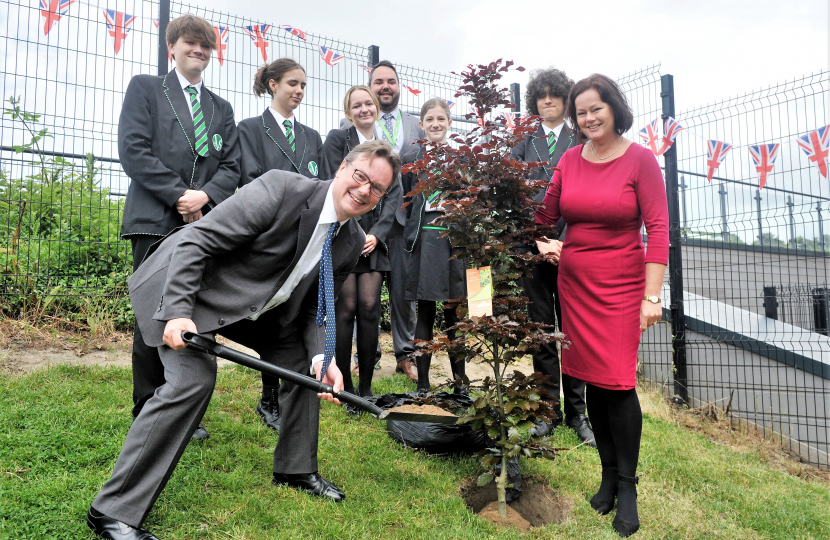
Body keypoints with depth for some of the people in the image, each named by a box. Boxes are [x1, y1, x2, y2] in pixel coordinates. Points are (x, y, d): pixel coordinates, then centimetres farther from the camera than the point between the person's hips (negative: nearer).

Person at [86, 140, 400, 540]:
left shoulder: (352, 243, -4)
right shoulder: (281, 189, -26)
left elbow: (314, 310, 1)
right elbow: (194, 243, -25)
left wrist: (322, 358, -18)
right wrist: (178, 314, -34)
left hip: (254, 303, 8)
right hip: (182, 283, -8)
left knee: (303, 361, 8)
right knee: (195, 378, -25)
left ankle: (296, 469, 27)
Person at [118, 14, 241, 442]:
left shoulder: (221, 108, 21)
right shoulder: (145, 88, 9)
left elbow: (231, 166, 12)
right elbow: (132, 150, -4)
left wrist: (205, 196, -9)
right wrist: (179, 195, -12)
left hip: (204, 225, 4)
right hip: (156, 222, -3)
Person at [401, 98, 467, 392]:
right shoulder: (411, 159, 8)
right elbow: (403, 205, 9)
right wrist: (410, 240, 3)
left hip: (455, 241, 0)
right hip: (424, 243, 0)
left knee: (455, 314, 5)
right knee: (425, 314, 2)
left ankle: (460, 381, 17)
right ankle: (422, 384, 11)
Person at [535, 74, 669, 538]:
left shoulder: (640, 159, -6)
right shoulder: (570, 159, 6)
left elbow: (658, 228, -10)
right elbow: (546, 213, 16)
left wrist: (652, 295, -15)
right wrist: (540, 241, -3)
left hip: (621, 286, -4)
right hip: (574, 283, 4)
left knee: (618, 382, -5)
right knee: (592, 379, 9)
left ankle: (627, 486, 13)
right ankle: (609, 473, 25)